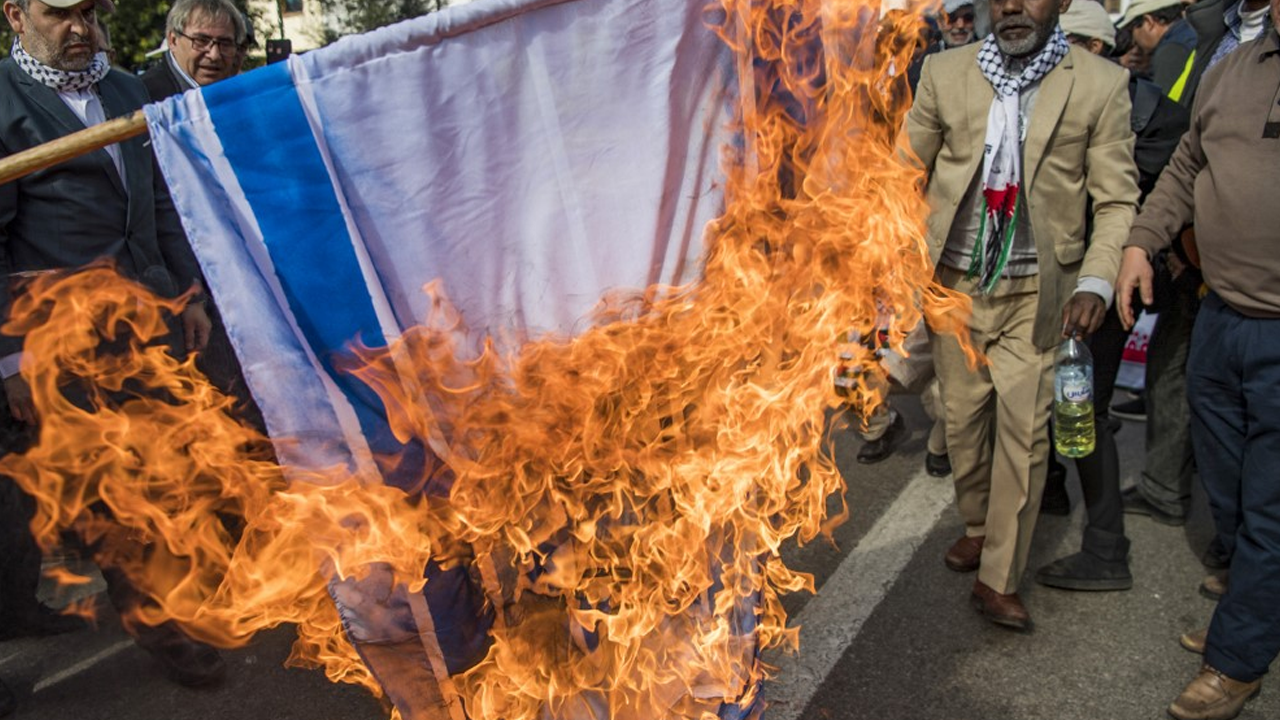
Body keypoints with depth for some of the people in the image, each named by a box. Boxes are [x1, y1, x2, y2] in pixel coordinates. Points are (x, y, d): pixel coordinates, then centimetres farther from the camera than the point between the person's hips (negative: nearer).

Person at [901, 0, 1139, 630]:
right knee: (963, 416, 12)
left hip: (1035, 291, -2)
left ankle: (998, 580, 10)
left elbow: (1117, 199, -2)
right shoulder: (946, 72, 2)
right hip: (953, 281, 2)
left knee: (1023, 428, -2)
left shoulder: (1100, 85, -3)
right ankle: (977, 526, 36)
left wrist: (1096, 282, -14)